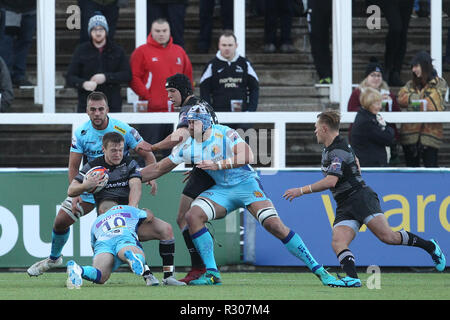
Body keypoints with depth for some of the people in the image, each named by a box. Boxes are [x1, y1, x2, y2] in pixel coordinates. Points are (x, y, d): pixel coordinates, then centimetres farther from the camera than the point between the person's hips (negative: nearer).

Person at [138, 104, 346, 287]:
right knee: (193, 215, -19)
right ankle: (212, 273, -14)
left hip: (247, 184, -5)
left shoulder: (225, 134, -14)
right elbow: (160, 168, 11)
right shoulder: (188, 147, 2)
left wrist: (218, 165, -32)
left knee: (274, 224, -20)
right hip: (222, 190, 5)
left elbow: (247, 156, -27)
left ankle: (318, 270, -15)